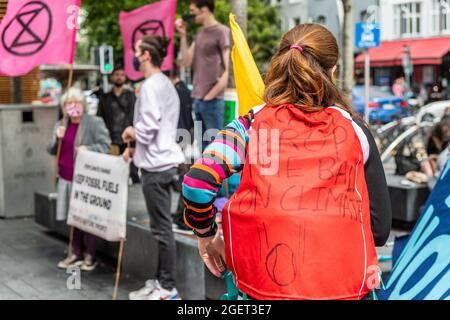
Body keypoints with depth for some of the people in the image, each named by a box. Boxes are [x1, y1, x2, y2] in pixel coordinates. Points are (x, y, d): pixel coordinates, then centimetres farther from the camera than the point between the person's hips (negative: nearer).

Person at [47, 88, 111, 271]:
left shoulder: (95, 123, -6)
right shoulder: (60, 125, 14)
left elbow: (105, 146, -9)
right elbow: (51, 151, 17)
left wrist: (88, 149, -24)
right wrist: (57, 138, -2)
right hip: (66, 179, 6)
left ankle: (90, 256, 12)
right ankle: (76, 253, 23)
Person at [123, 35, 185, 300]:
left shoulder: (151, 85, -14)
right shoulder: (165, 84, 16)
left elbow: (146, 128, -20)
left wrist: (131, 132, 0)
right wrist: (135, 147, 12)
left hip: (156, 165, -10)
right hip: (163, 161, 10)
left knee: (162, 228, -4)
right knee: (162, 226, 14)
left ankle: (168, 288, 4)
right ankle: (162, 282, 23)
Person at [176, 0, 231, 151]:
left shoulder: (221, 32, -7)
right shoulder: (200, 32, 16)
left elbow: (227, 70, -10)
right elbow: (187, 62, 11)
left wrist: (209, 96, -11)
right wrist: (183, 35, 3)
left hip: (213, 100, -7)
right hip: (197, 99, 8)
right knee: (202, 146, 12)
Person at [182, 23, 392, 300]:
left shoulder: (252, 125, 3)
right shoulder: (354, 129, 5)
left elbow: (197, 182, -8)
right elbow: (380, 229, 6)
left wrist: (206, 234, 10)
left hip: (264, 287, 1)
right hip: (347, 288, 0)